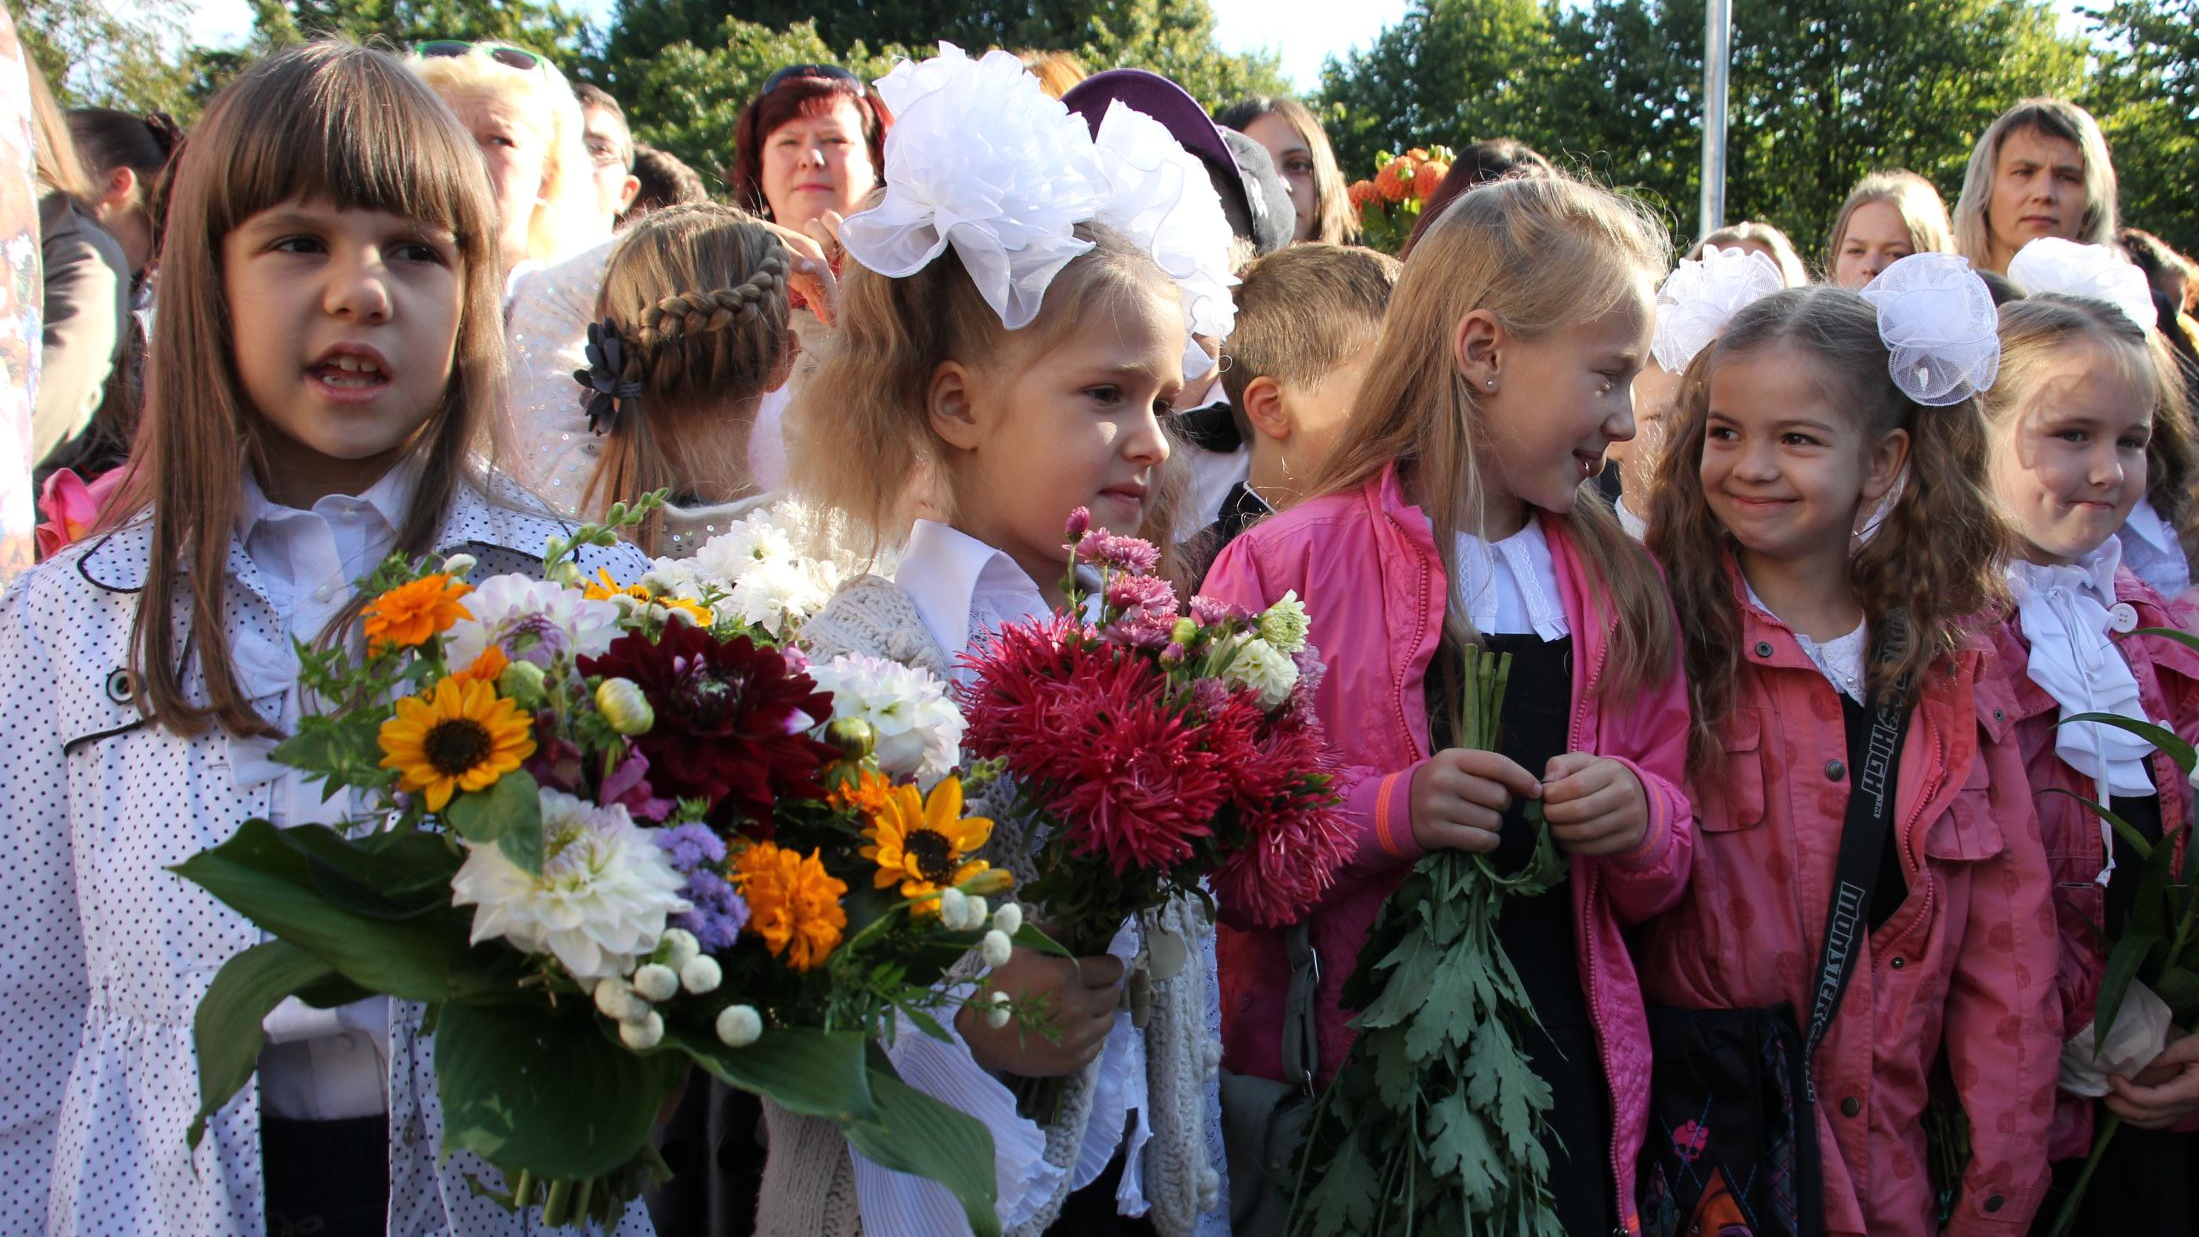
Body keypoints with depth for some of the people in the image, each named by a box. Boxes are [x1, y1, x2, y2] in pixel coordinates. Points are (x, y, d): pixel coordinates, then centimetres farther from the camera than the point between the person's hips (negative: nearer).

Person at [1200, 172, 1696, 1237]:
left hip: (1562, 1060, 4)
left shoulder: (1618, 589, 9)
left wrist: (1639, 820, -8)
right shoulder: (1290, 563, -7)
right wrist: (1389, 812, -22)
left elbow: (1664, 873, 13)